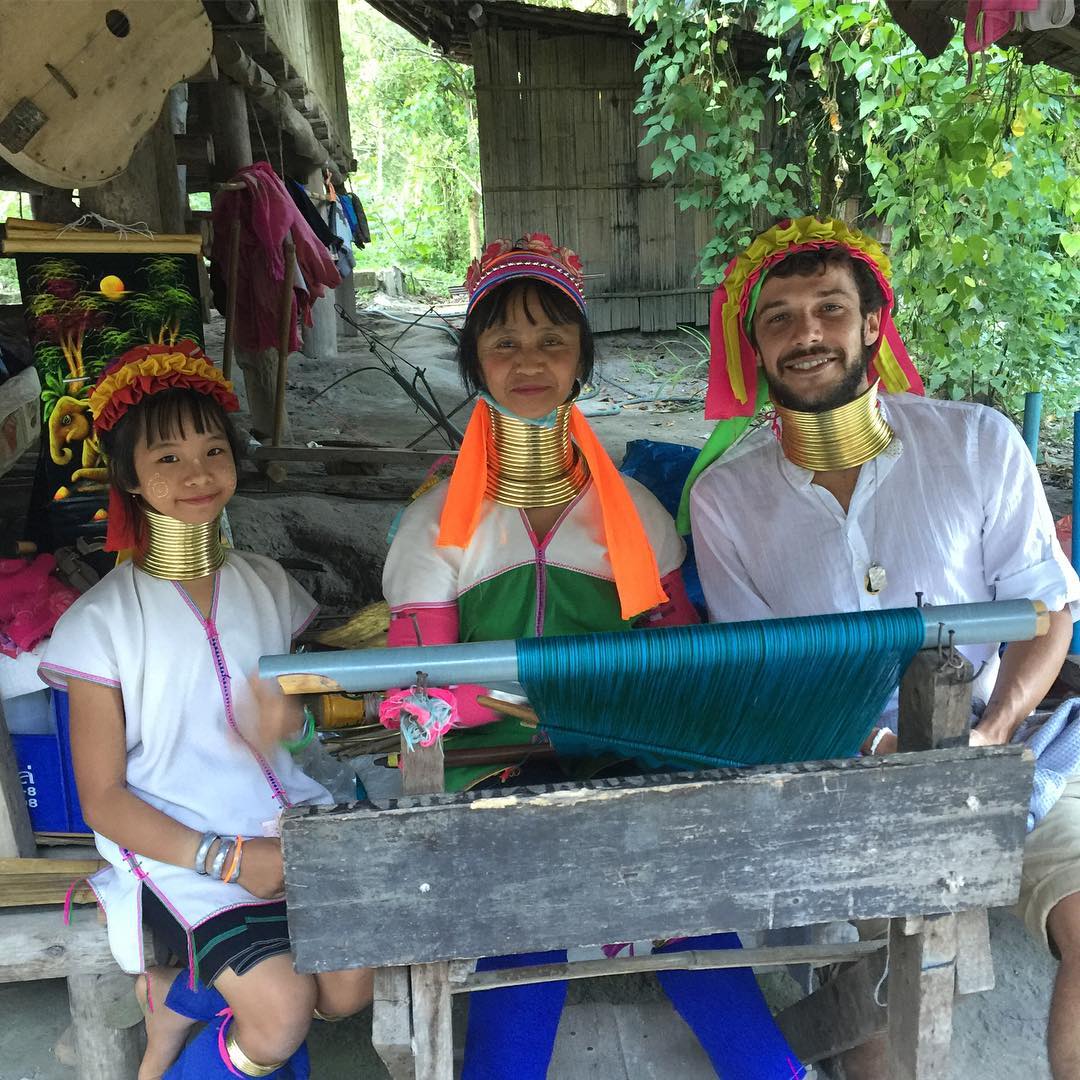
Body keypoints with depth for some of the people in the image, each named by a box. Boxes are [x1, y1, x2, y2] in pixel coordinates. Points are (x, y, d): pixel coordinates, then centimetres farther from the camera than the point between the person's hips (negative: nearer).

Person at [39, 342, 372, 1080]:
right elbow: (104, 798, -7)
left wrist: (287, 717, -11)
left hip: (282, 821, 5)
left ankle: (177, 999, 14)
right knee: (282, 1013, -19)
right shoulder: (102, 622, -8)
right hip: (177, 845, -4)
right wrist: (225, 858, -17)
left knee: (350, 988, -10)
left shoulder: (265, 584, 4)